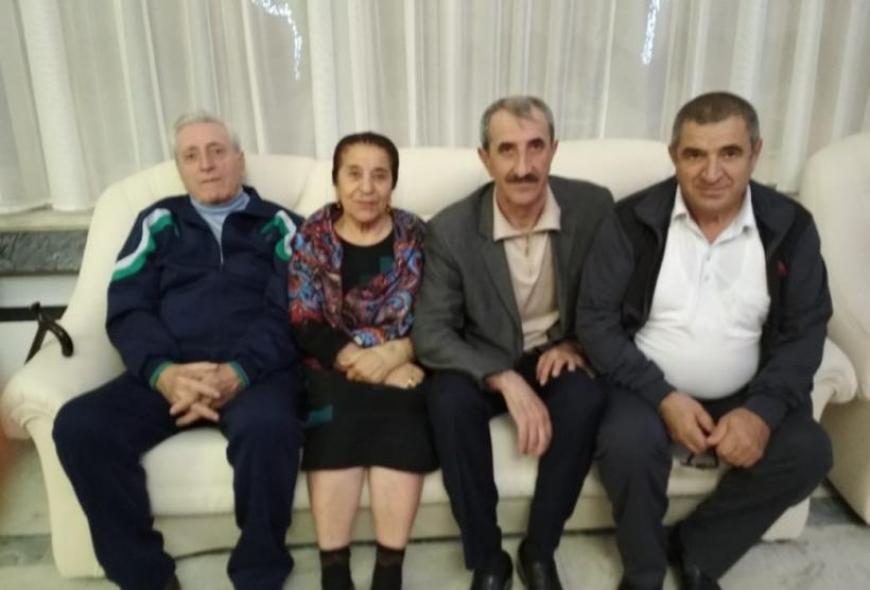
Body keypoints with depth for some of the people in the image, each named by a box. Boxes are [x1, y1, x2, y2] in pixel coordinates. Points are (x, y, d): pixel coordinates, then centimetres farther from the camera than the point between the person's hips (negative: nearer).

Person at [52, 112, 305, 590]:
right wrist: (163, 372, -14)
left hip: (255, 371, -2)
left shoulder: (277, 224, 14)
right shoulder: (159, 222, 20)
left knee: (267, 428, -35)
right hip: (168, 373, 3)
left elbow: (288, 313, 0)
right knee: (78, 426, -23)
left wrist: (235, 372, -19)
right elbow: (127, 309, 7)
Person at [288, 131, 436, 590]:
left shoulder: (416, 236, 5)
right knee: (335, 428, -30)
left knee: (400, 428, -30)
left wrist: (393, 355, -19)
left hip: (402, 366, 0)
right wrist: (360, 360, -17)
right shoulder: (311, 238, 5)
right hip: (335, 367, 0)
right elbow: (305, 327, -2)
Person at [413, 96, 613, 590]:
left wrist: (577, 344, -17)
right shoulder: (451, 229, -16)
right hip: (485, 362, 0)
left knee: (586, 400, -31)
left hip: (558, 356, 1)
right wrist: (506, 380, -31)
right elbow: (431, 333, -17)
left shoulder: (593, 207, -12)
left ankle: (540, 550, -6)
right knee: (449, 398, -32)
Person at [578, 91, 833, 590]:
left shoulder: (790, 227, -3)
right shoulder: (634, 221, -10)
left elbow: (805, 329, -1)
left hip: (744, 396, 3)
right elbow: (596, 319, -10)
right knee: (627, 446, -30)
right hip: (650, 389, -2)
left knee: (808, 452, -20)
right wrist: (664, 397, -19)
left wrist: (763, 410, -18)